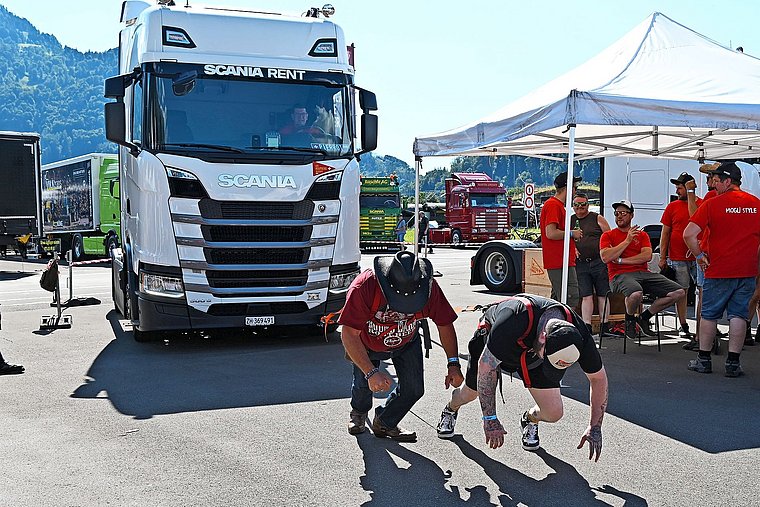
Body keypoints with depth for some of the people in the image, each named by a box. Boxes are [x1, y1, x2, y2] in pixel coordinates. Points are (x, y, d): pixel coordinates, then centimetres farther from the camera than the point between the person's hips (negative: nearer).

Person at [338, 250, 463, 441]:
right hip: (367, 343, -2)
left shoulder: (429, 288, -32)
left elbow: (445, 325, -17)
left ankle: (384, 423, 24)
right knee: (364, 384, -8)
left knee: (413, 389, -6)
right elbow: (349, 335, -38)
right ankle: (358, 412, 31)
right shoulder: (364, 287, -41)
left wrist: (453, 364, -23)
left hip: (407, 343, 2)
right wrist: (371, 372, -46)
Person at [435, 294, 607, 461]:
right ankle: (450, 410, 51)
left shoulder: (577, 335, -34)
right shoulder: (514, 320, -47)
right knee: (471, 393, 15)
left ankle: (530, 420, 23)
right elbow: (485, 365, -34)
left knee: (553, 413, -12)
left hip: (532, 352, 2)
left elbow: (599, 377, -16)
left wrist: (595, 428, -16)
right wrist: (490, 419, -31)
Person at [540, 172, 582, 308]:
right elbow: (551, 233, -22)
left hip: (558, 262, 11)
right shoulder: (553, 205, -13)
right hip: (560, 262, -11)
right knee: (571, 298, -11)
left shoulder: (558, 205, 20)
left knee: (557, 300, 13)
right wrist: (572, 233, -10)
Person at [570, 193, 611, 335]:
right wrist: (572, 248, -2)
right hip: (580, 263, 2)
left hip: (599, 262, -2)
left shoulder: (597, 218, 6)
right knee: (586, 296, -1)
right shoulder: (570, 220, 14)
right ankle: (586, 326, 1)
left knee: (602, 295, 1)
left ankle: (604, 326, 7)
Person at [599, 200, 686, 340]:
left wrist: (621, 260, -6)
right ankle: (629, 319, -4)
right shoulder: (608, 235, 12)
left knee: (679, 292, -11)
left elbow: (647, 256, 2)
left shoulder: (642, 235, 20)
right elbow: (605, 257, -8)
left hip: (643, 273, 5)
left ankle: (644, 317, 7)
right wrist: (627, 240, -6)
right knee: (636, 293, -41)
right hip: (621, 275, -5)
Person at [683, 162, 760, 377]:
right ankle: (733, 363, 8)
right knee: (738, 315, 7)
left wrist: (700, 256, -2)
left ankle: (703, 359, 16)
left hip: (719, 270, -3)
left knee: (710, 314, 10)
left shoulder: (712, 204, -8)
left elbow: (689, 234, -14)